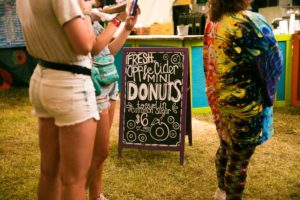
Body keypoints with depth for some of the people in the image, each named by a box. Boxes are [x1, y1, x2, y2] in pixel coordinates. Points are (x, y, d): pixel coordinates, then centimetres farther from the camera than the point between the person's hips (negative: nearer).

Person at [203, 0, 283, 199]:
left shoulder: (213, 19, -1)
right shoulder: (251, 22, -23)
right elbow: (273, 61, -15)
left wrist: (214, 87, 17)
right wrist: (268, 95, 1)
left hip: (218, 98, 8)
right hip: (243, 104, -8)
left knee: (226, 148, 27)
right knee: (239, 159, 9)